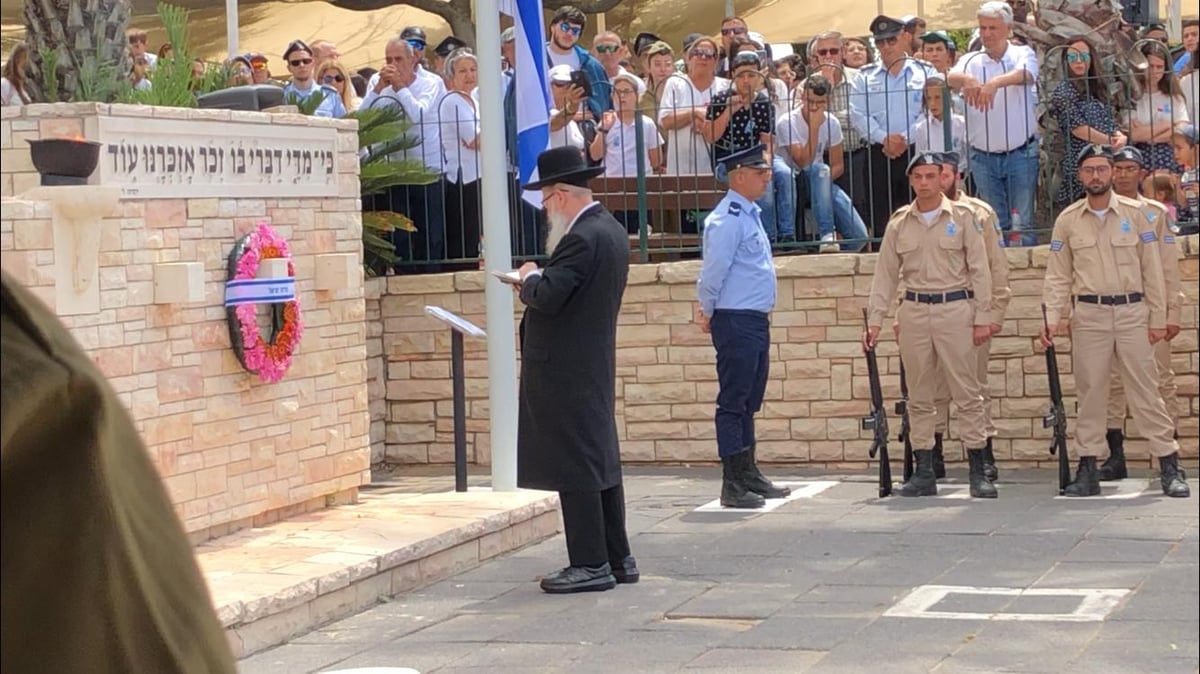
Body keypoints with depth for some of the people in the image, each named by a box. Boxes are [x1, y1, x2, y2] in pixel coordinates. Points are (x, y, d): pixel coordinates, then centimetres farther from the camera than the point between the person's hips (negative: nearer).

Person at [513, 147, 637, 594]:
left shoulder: (582, 239, -20)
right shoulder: (611, 231, 12)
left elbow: (548, 297, -25)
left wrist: (530, 278, -6)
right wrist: (538, 282, 11)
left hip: (566, 370, -10)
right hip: (595, 366, 10)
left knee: (576, 467, -5)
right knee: (601, 461, 14)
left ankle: (590, 565, -1)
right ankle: (617, 559, 20)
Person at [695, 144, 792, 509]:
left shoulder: (749, 215, 16)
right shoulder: (728, 219, -15)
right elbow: (713, 271, -17)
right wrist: (709, 312, -4)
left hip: (757, 321, 10)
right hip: (736, 322, -10)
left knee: (749, 403, 15)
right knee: (733, 403, -5)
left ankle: (749, 475, 23)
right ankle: (732, 485, -3)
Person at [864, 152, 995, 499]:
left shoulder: (962, 219, 2)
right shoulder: (898, 224, 9)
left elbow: (979, 271, 1)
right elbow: (885, 275, 11)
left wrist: (982, 317, -4)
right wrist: (874, 320, 5)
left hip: (955, 309, -3)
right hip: (914, 312, 3)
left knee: (967, 393, -2)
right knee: (919, 396, 6)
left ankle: (978, 472, 0)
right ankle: (923, 473, 11)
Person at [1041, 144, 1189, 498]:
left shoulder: (1134, 214, 2)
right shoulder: (1067, 220, 5)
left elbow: (1152, 270, 4)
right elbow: (1058, 276, 5)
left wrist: (1158, 319, 0)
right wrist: (1051, 319, -6)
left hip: (1132, 313, -1)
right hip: (1088, 315, 1)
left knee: (1144, 389, -1)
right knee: (1089, 391, 4)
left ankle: (1170, 465, 2)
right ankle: (1087, 469, 9)